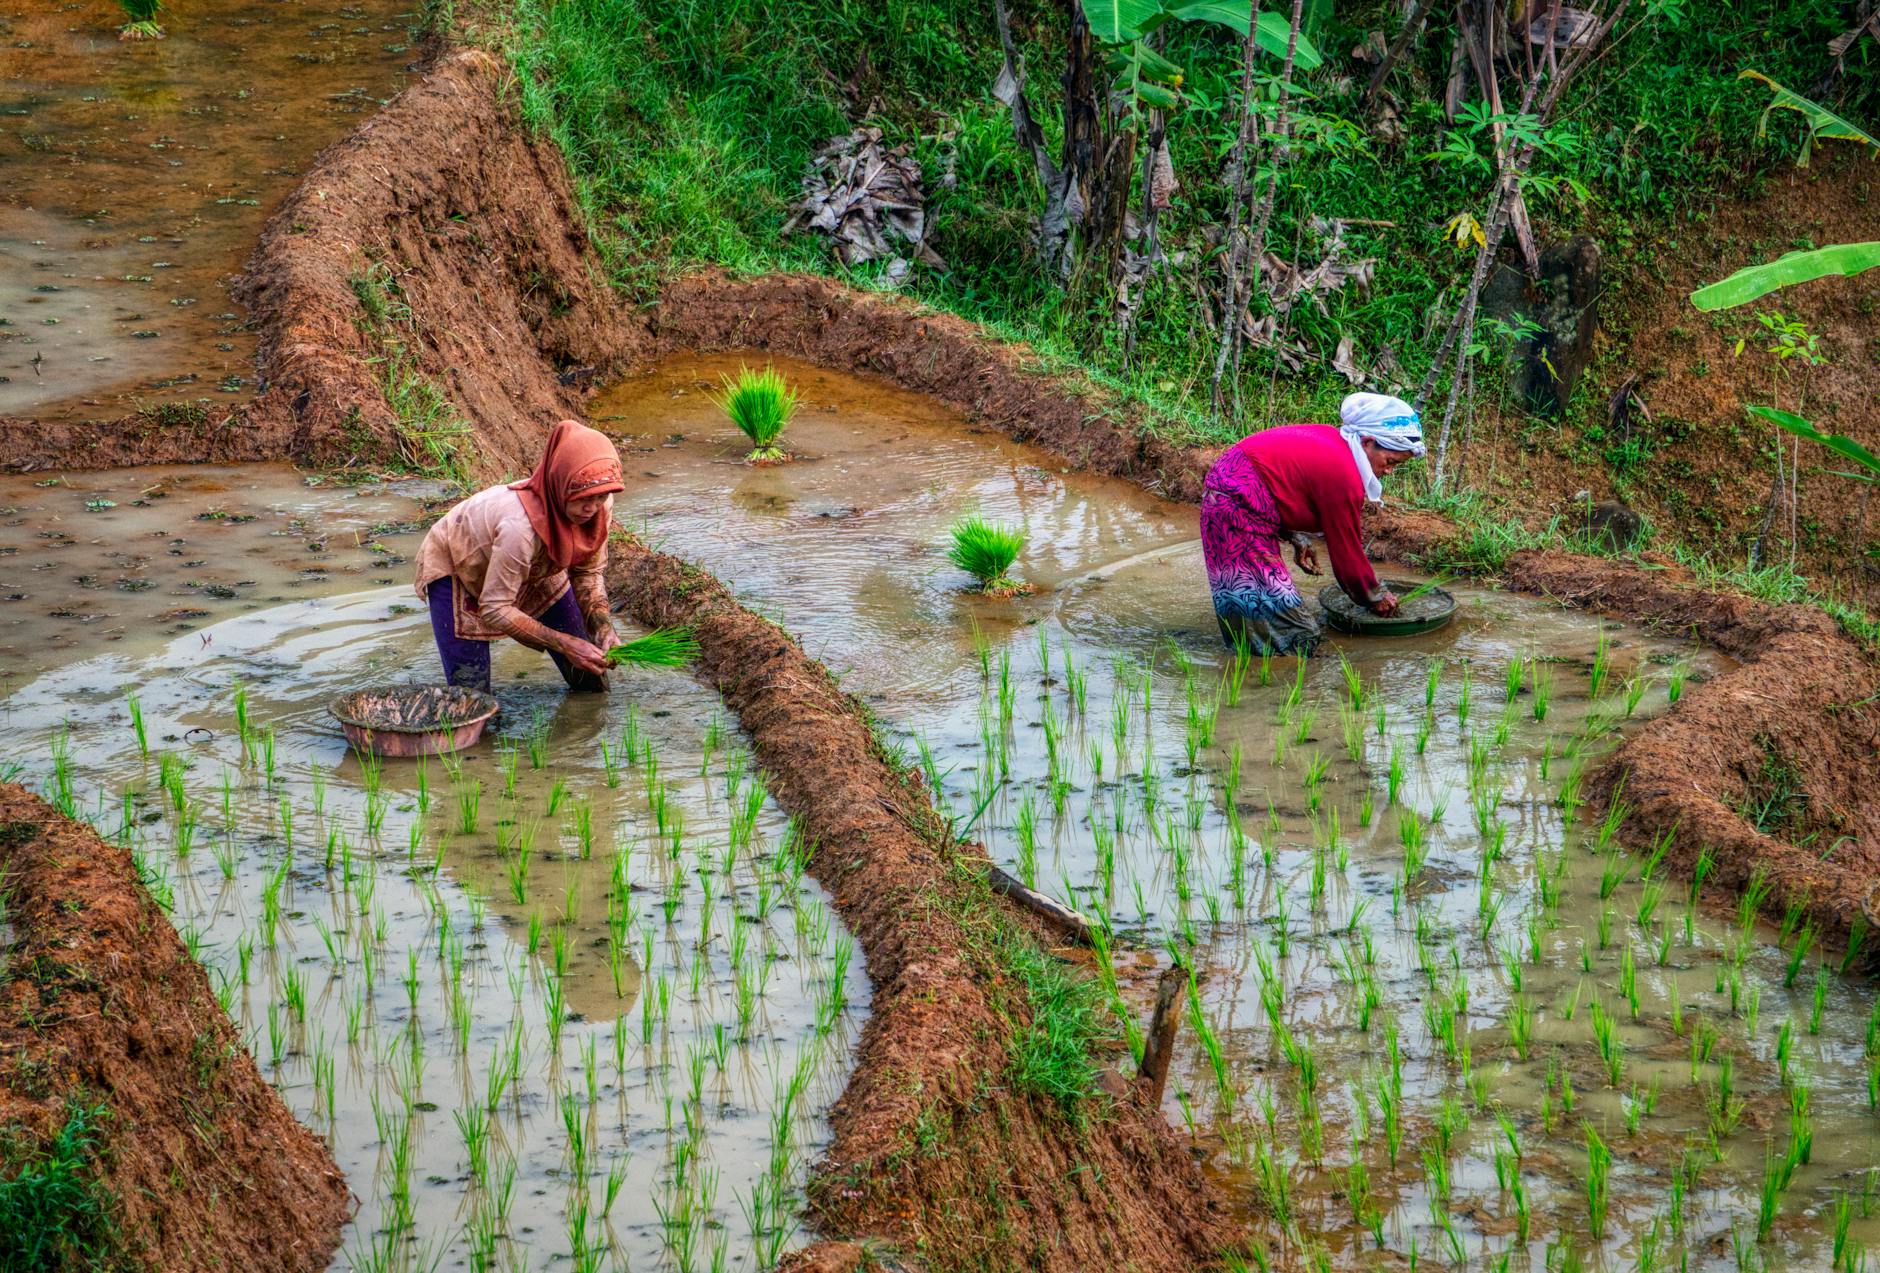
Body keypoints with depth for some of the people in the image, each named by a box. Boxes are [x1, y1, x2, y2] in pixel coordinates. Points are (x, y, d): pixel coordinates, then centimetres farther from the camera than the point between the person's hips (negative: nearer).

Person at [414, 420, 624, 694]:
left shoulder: (599, 506, -25)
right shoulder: (520, 524, -45)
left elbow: (587, 572, -7)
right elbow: (494, 610, -36)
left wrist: (603, 628, -24)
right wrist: (565, 644, -38)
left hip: (533, 570, 6)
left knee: (592, 683, 5)